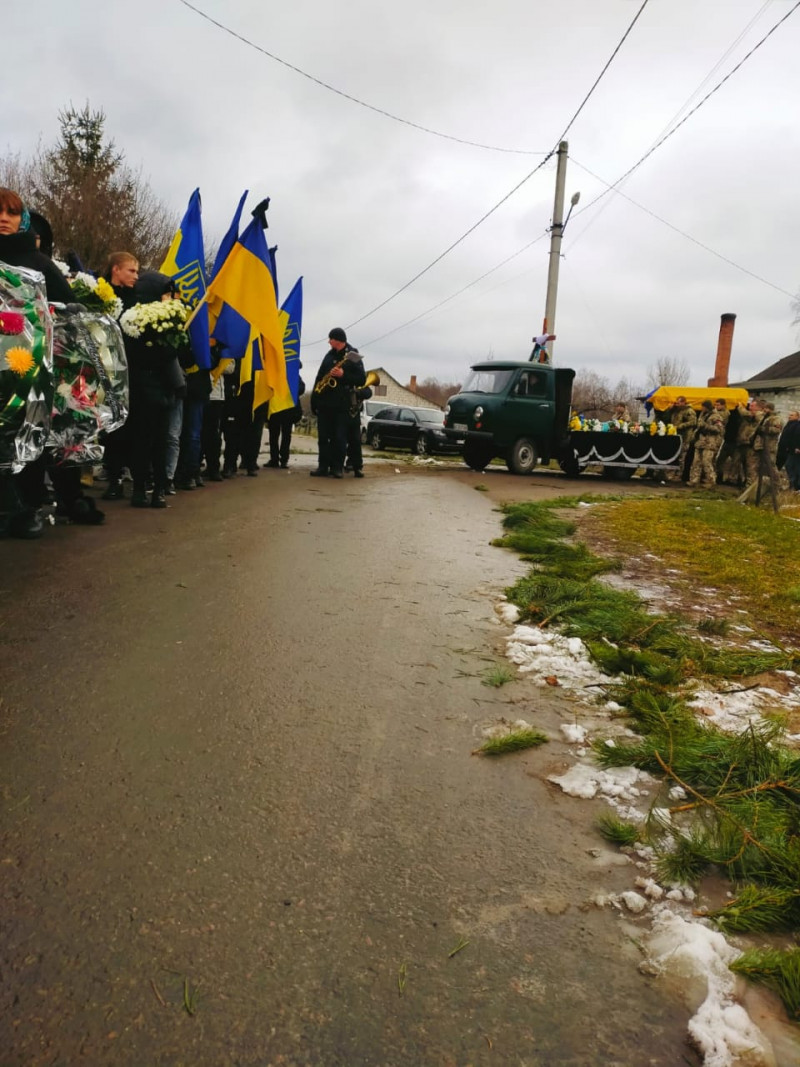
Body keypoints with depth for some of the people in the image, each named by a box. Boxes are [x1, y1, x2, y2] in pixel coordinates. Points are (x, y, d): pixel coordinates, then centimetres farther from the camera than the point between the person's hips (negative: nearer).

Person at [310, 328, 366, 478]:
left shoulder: (353, 356, -1)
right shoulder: (329, 355, 15)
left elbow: (362, 379, -7)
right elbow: (320, 376, 15)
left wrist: (343, 375, -19)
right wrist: (314, 399, 7)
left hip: (342, 404, -5)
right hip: (324, 402, 5)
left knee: (339, 437, -2)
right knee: (323, 437, 4)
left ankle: (337, 467, 3)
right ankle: (323, 466, 7)